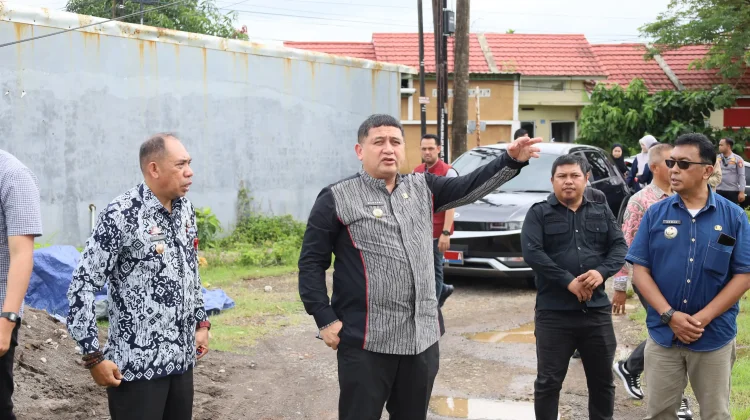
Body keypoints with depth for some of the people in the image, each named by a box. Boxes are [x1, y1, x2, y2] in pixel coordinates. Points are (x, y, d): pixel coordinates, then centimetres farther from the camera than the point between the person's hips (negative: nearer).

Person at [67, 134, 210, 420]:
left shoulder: (185, 209, 7)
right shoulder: (121, 215, -16)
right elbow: (82, 285, -15)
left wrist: (201, 322, 20)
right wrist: (93, 356, -16)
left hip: (181, 358, 7)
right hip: (136, 364, -7)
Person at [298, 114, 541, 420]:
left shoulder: (422, 188, 11)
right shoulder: (337, 198, -4)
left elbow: (470, 187, 1)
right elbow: (311, 264, -4)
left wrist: (511, 160, -15)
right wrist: (326, 320, -11)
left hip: (423, 337, 5)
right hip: (366, 341, -5)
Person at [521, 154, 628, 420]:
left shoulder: (602, 213, 12)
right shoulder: (539, 213, 1)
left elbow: (620, 247, 6)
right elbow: (531, 252, -11)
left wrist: (602, 272, -15)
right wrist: (568, 281, -19)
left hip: (597, 309, 3)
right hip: (553, 311, -3)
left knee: (603, 379, 13)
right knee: (548, 381, 4)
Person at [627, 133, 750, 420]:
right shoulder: (656, 213, -1)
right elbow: (640, 269, -2)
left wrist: (703, 318, -14)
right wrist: (669, 315, -14)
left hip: (715, 337, -1)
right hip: (663, 334, 1)